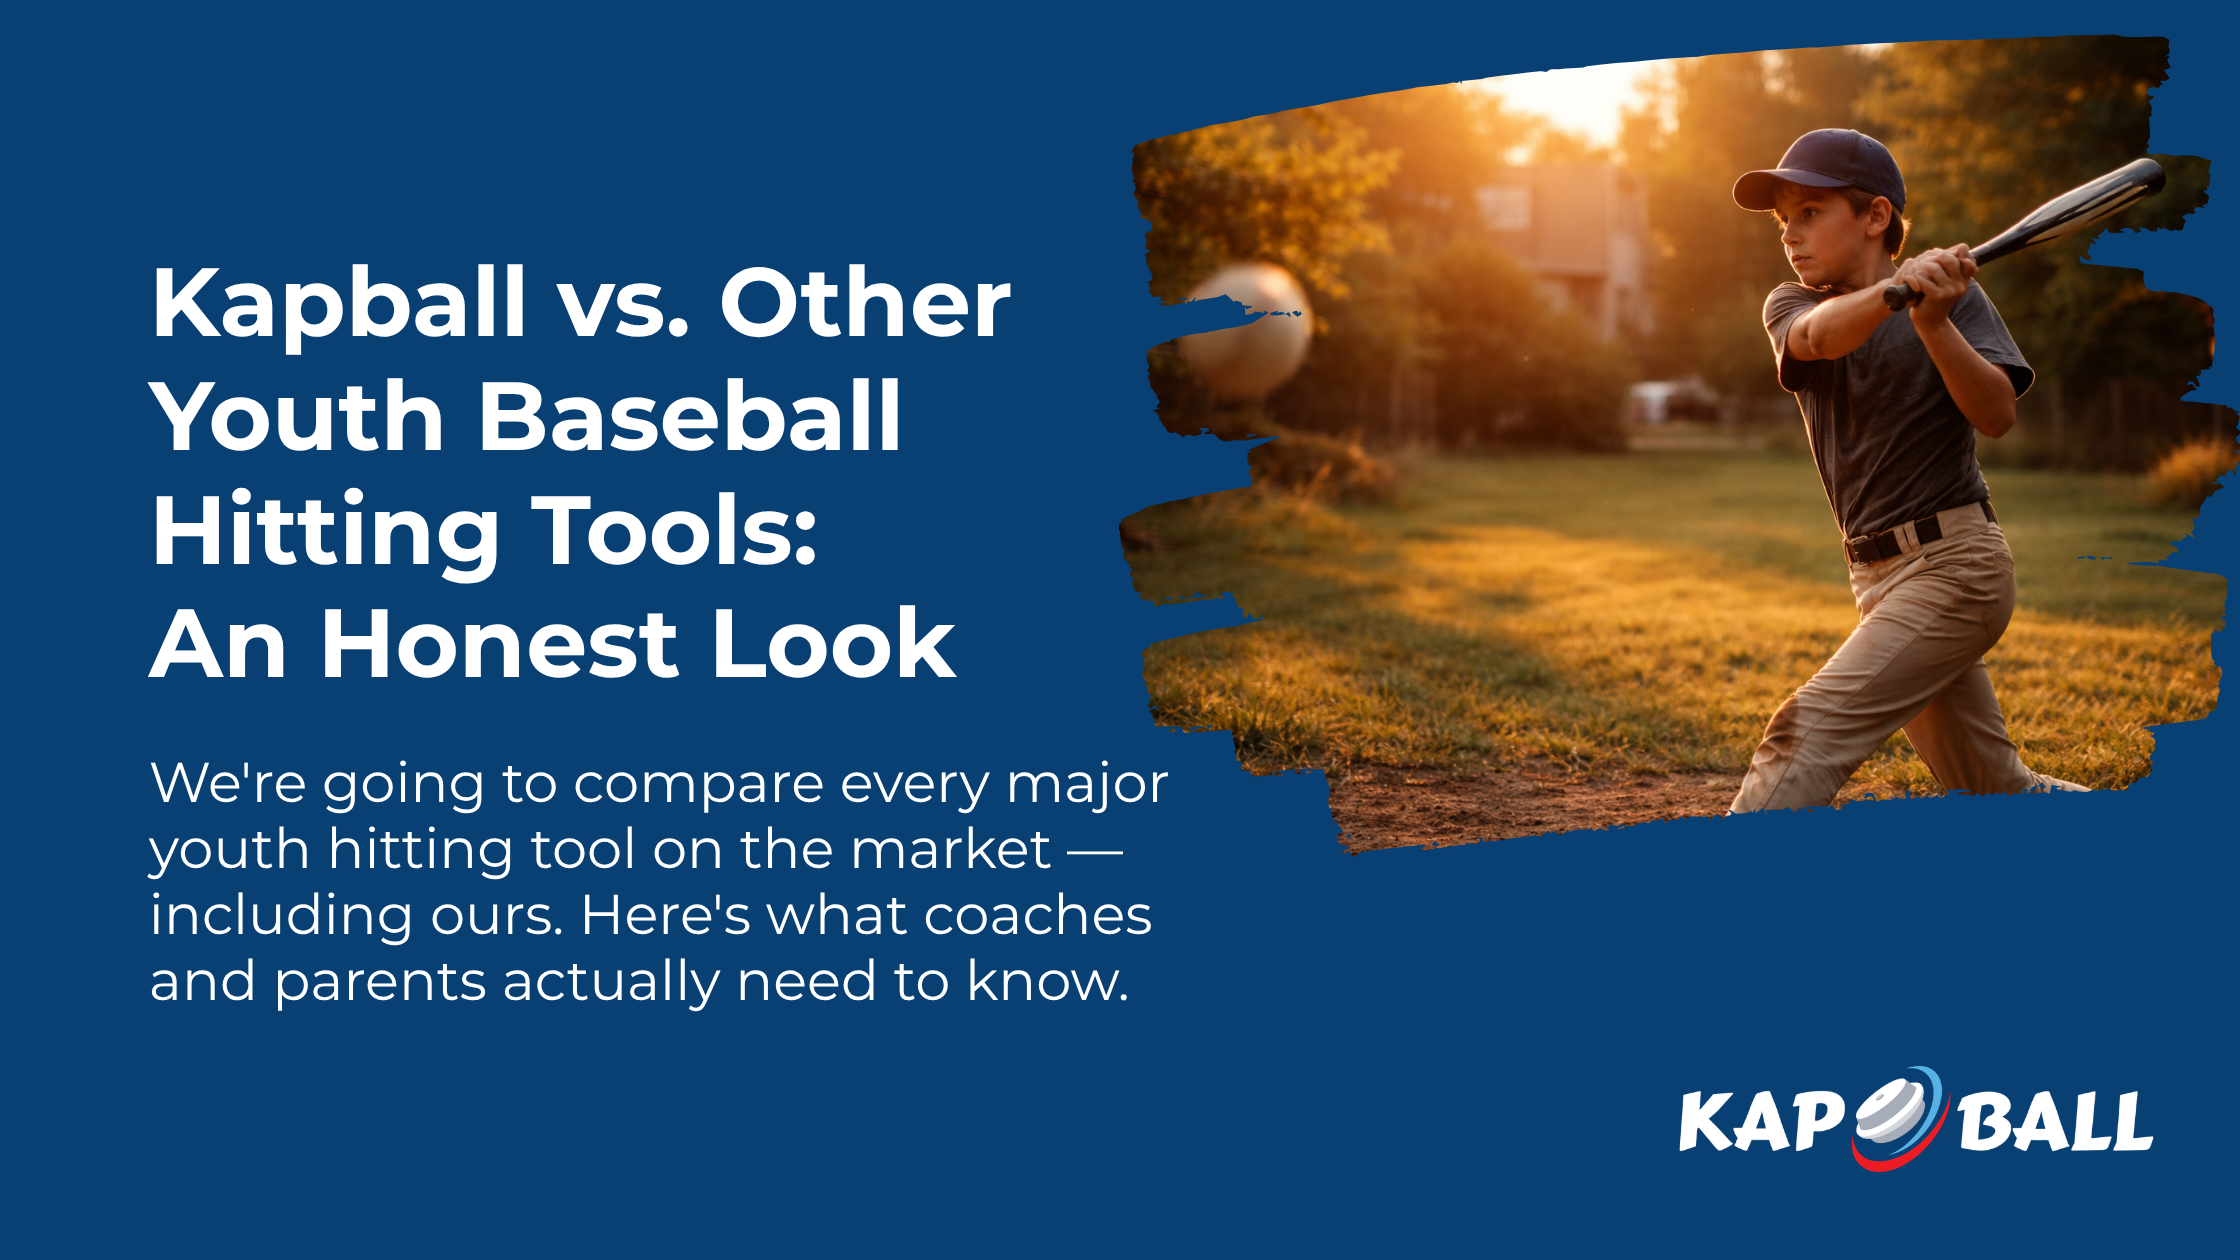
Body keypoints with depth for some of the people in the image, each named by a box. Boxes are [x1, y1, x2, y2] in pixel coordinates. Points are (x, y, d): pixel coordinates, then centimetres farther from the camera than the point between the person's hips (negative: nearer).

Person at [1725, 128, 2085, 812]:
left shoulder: (1953, 296, -5)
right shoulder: (1790, 305, 5)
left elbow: (1996, 416, -18)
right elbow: (1821, 335, -20)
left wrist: (1933, 321, -34)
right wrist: (1896, 287, -40)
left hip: (1953, 564, -6)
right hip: (1881, 576, 6)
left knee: (1807, 730, -19)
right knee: (1995, 788, 14)